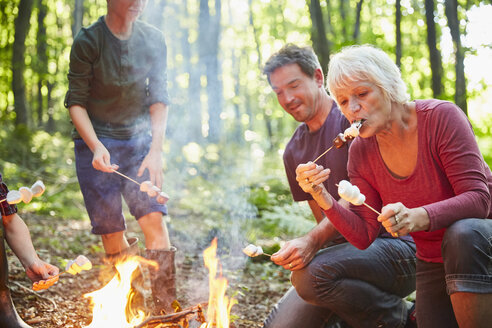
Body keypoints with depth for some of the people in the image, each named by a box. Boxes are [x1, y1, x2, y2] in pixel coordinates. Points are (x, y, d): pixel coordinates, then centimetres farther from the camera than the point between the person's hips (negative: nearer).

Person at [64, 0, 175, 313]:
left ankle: (168, 312, -6)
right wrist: (96, 146, -23)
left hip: (139, 139, 2)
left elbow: (159, 98, 1)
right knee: (111, 231, -5)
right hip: (96, 142, -2)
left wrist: (156, 149, -9)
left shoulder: (154, 40, -1)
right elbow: (76, 102, -9)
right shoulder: (87, 41, -10)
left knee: (154, 217, -12)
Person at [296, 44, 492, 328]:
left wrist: (418, 217, -43)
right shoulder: (361, 152, -6)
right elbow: (364, 236, -7)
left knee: (462, 235, -37)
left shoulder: (441, 117, -21)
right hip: (433, 264, 4)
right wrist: (323, 198, -23)